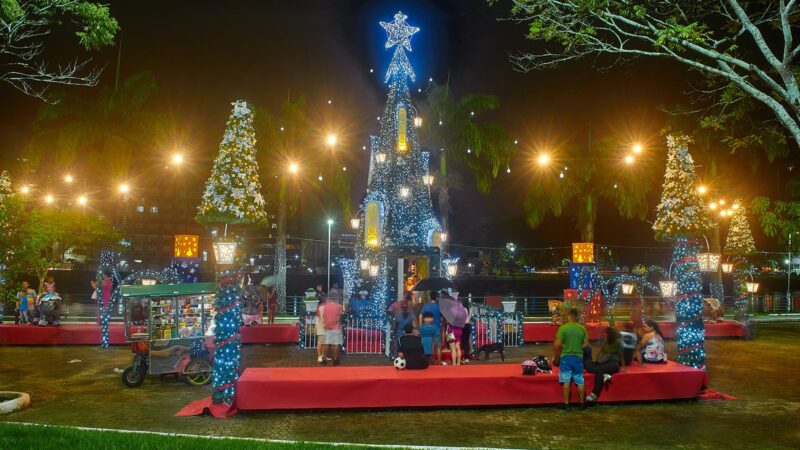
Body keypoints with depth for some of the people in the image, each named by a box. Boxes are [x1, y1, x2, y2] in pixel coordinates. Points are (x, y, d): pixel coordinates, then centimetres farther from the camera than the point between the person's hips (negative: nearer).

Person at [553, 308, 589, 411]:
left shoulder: (563, 328, -11)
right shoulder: (582, 329, -1)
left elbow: (557, 344, -13)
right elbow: (586, 344, 3)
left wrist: (554, 355, 0)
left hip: (566, 357, -3)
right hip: (578, 357, 3)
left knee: (566, 381, 3)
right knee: (580, 381, 12)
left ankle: (566, 404, 6)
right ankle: (582, 403, 20)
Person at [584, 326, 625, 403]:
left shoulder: (618, 341, -1)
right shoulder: (606, 341, 19)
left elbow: (621, 354, -4)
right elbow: (601, 351, 21)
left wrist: (623, 367, -5)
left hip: (614, 364, -8)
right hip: (603, 362, 8)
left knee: (599, 370, -37)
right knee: (586, 363, -17)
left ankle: (595, 394, -40)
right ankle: (604, 375, -35)